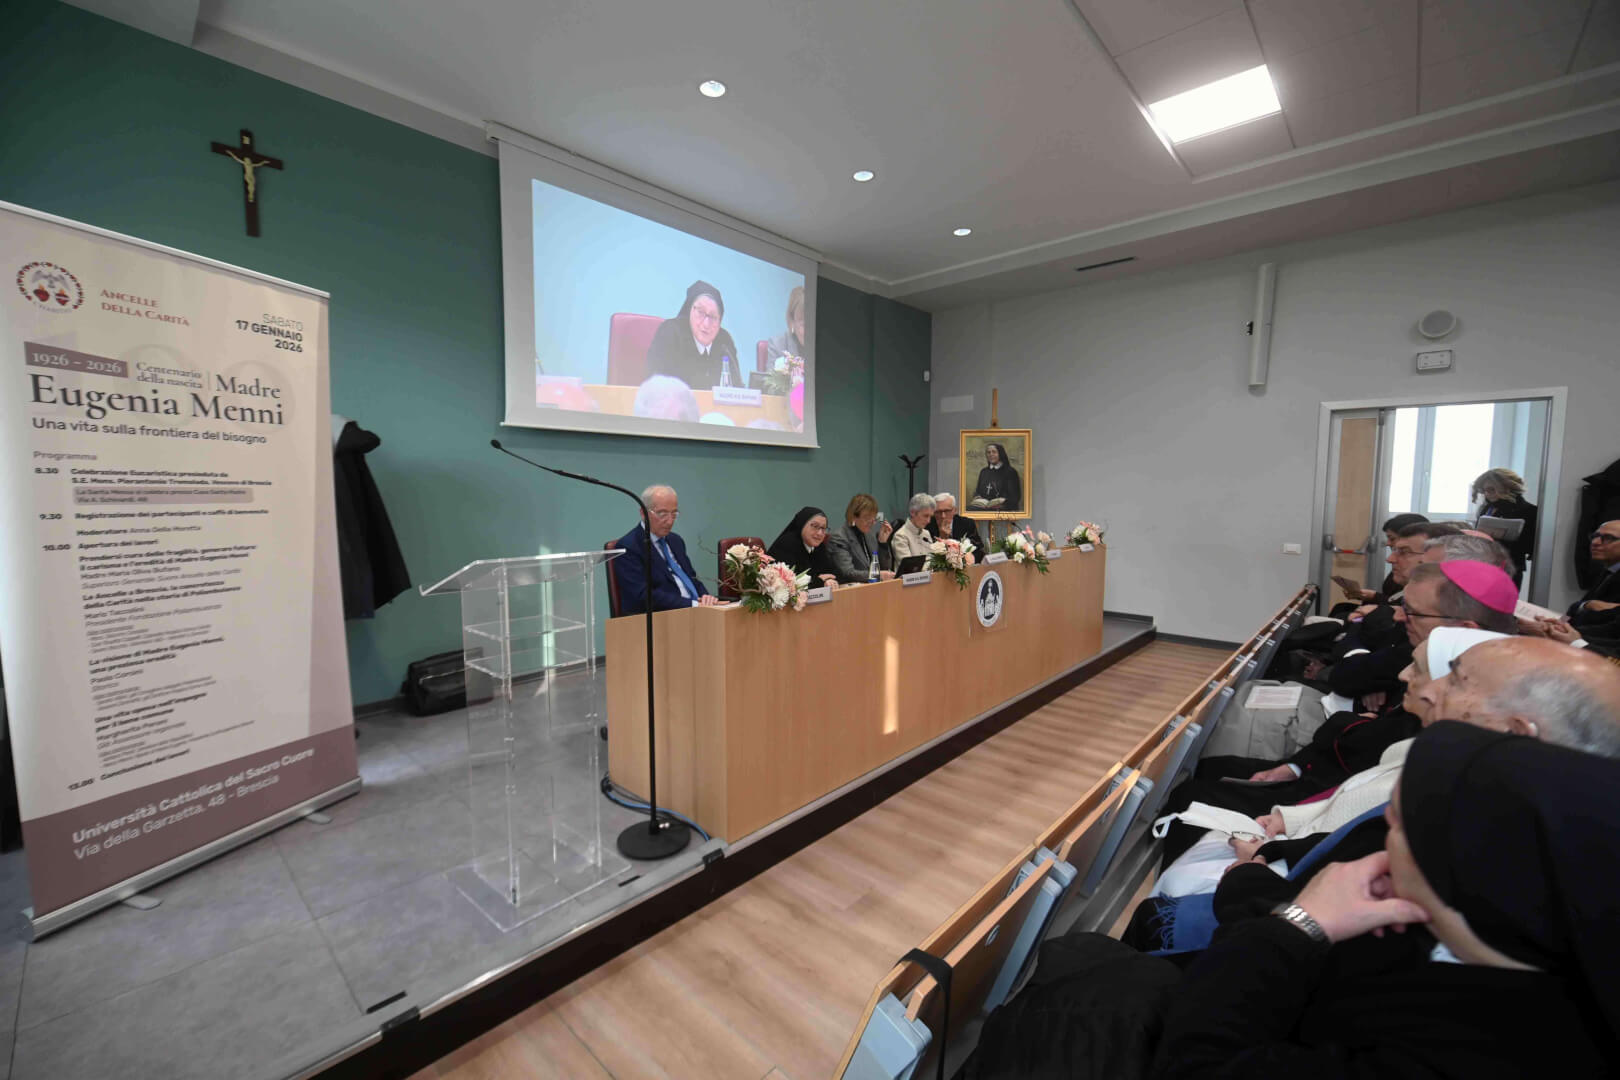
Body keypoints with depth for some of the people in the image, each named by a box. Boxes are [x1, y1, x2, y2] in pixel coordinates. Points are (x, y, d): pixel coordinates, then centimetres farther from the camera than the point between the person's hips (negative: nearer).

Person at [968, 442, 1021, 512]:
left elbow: (1015, 497, -1)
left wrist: (1002, 504, -19)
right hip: (984, 506, 5)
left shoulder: (1010, 472, 3)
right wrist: (977, 498, 0)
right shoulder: (984, 472, 20)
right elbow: (977, 491, 24)